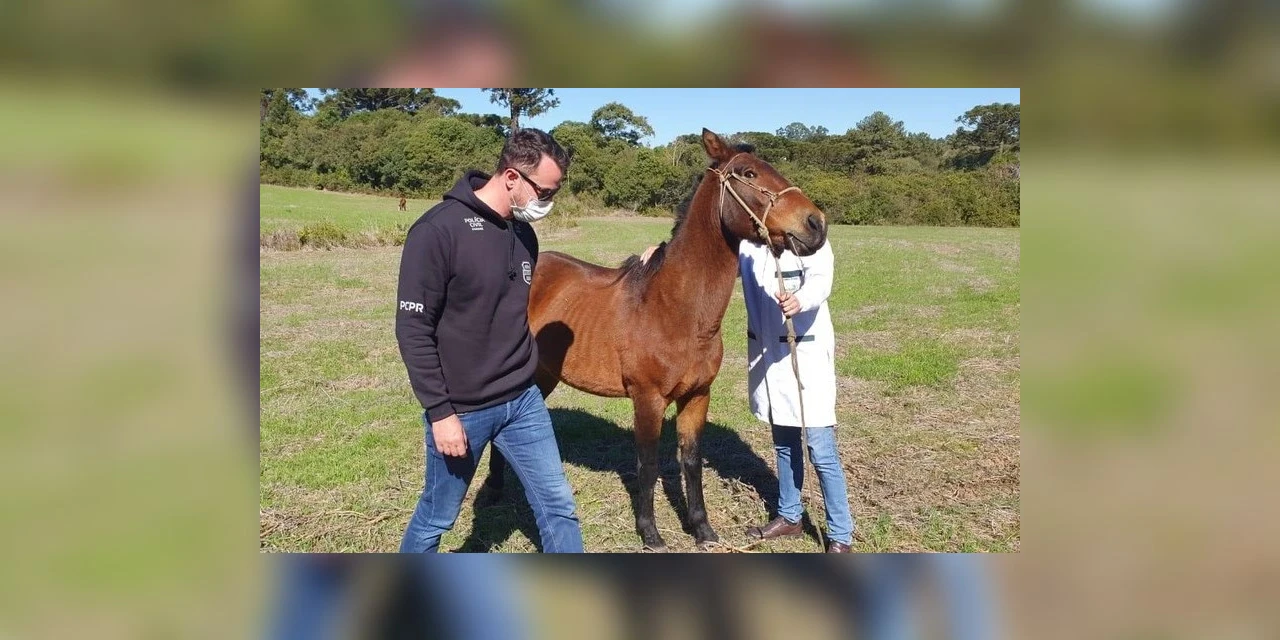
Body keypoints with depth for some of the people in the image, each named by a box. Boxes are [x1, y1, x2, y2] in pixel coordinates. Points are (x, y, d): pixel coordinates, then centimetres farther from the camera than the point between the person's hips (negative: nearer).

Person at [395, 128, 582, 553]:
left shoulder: (524, 234, 4)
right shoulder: (439, 230, -18)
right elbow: (413, 330, -18)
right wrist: (440, 412, -18)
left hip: (523, 401, 6)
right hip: (462, 410, -6)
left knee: (558, 507, 8)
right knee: (437, 517, 13)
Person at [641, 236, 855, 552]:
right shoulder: (745, 241, 4)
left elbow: (820, 278, -31)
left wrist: (800, 300, -53)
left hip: (806, 351, -6)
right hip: (764, 351, 6)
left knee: (821, 451, -3)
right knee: (783, 442, 20)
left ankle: (840, 536, 10)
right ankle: (789, 516, 36)